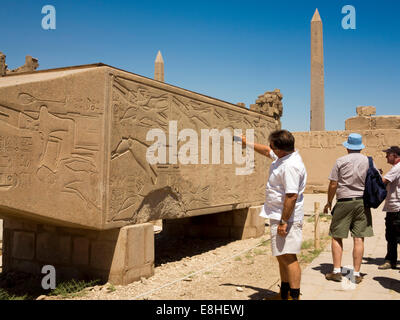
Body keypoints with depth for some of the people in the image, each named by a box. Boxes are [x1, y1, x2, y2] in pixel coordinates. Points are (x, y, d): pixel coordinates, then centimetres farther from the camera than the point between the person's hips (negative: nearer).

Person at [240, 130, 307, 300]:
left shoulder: (290, 166, -23)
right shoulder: (284, 156, 9)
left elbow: (292, 196, -27)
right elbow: (266, 151, 28)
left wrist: (283, 222, -25)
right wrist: (247, 143, 33)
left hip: (286, 217, -11)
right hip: (278, 216, 11)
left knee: (288, 257, -8)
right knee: (282, 257, 17)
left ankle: (294, 296, -1)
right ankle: (284, 294, 29)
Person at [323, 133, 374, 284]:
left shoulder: (341, 161, -3)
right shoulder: (368, 161, 3)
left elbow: (333, 185, -4)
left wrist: (329, 202, 9)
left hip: (344, 202, -2)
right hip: (363, 202, 2)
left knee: (336, 237, 6)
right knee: (359, 239, 4)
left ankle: (337, 271, 5)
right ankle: (356, 273, 7)